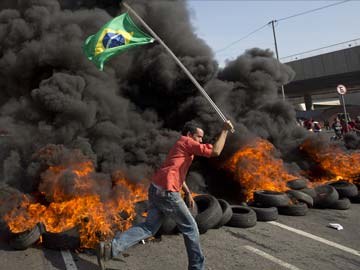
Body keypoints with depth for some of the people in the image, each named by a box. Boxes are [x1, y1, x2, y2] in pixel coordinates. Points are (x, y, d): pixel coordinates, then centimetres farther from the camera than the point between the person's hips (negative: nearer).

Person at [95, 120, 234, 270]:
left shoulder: (179, 146, 26)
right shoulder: (186, 142, -4)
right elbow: (215, 152, -14)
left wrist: (188, 193, 29)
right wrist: (225, 130, -5)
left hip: (156, 190, 9)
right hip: (166, 192, -9)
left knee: (149, 228, 7)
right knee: (190, 228, 6)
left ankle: (110, 247, -5)